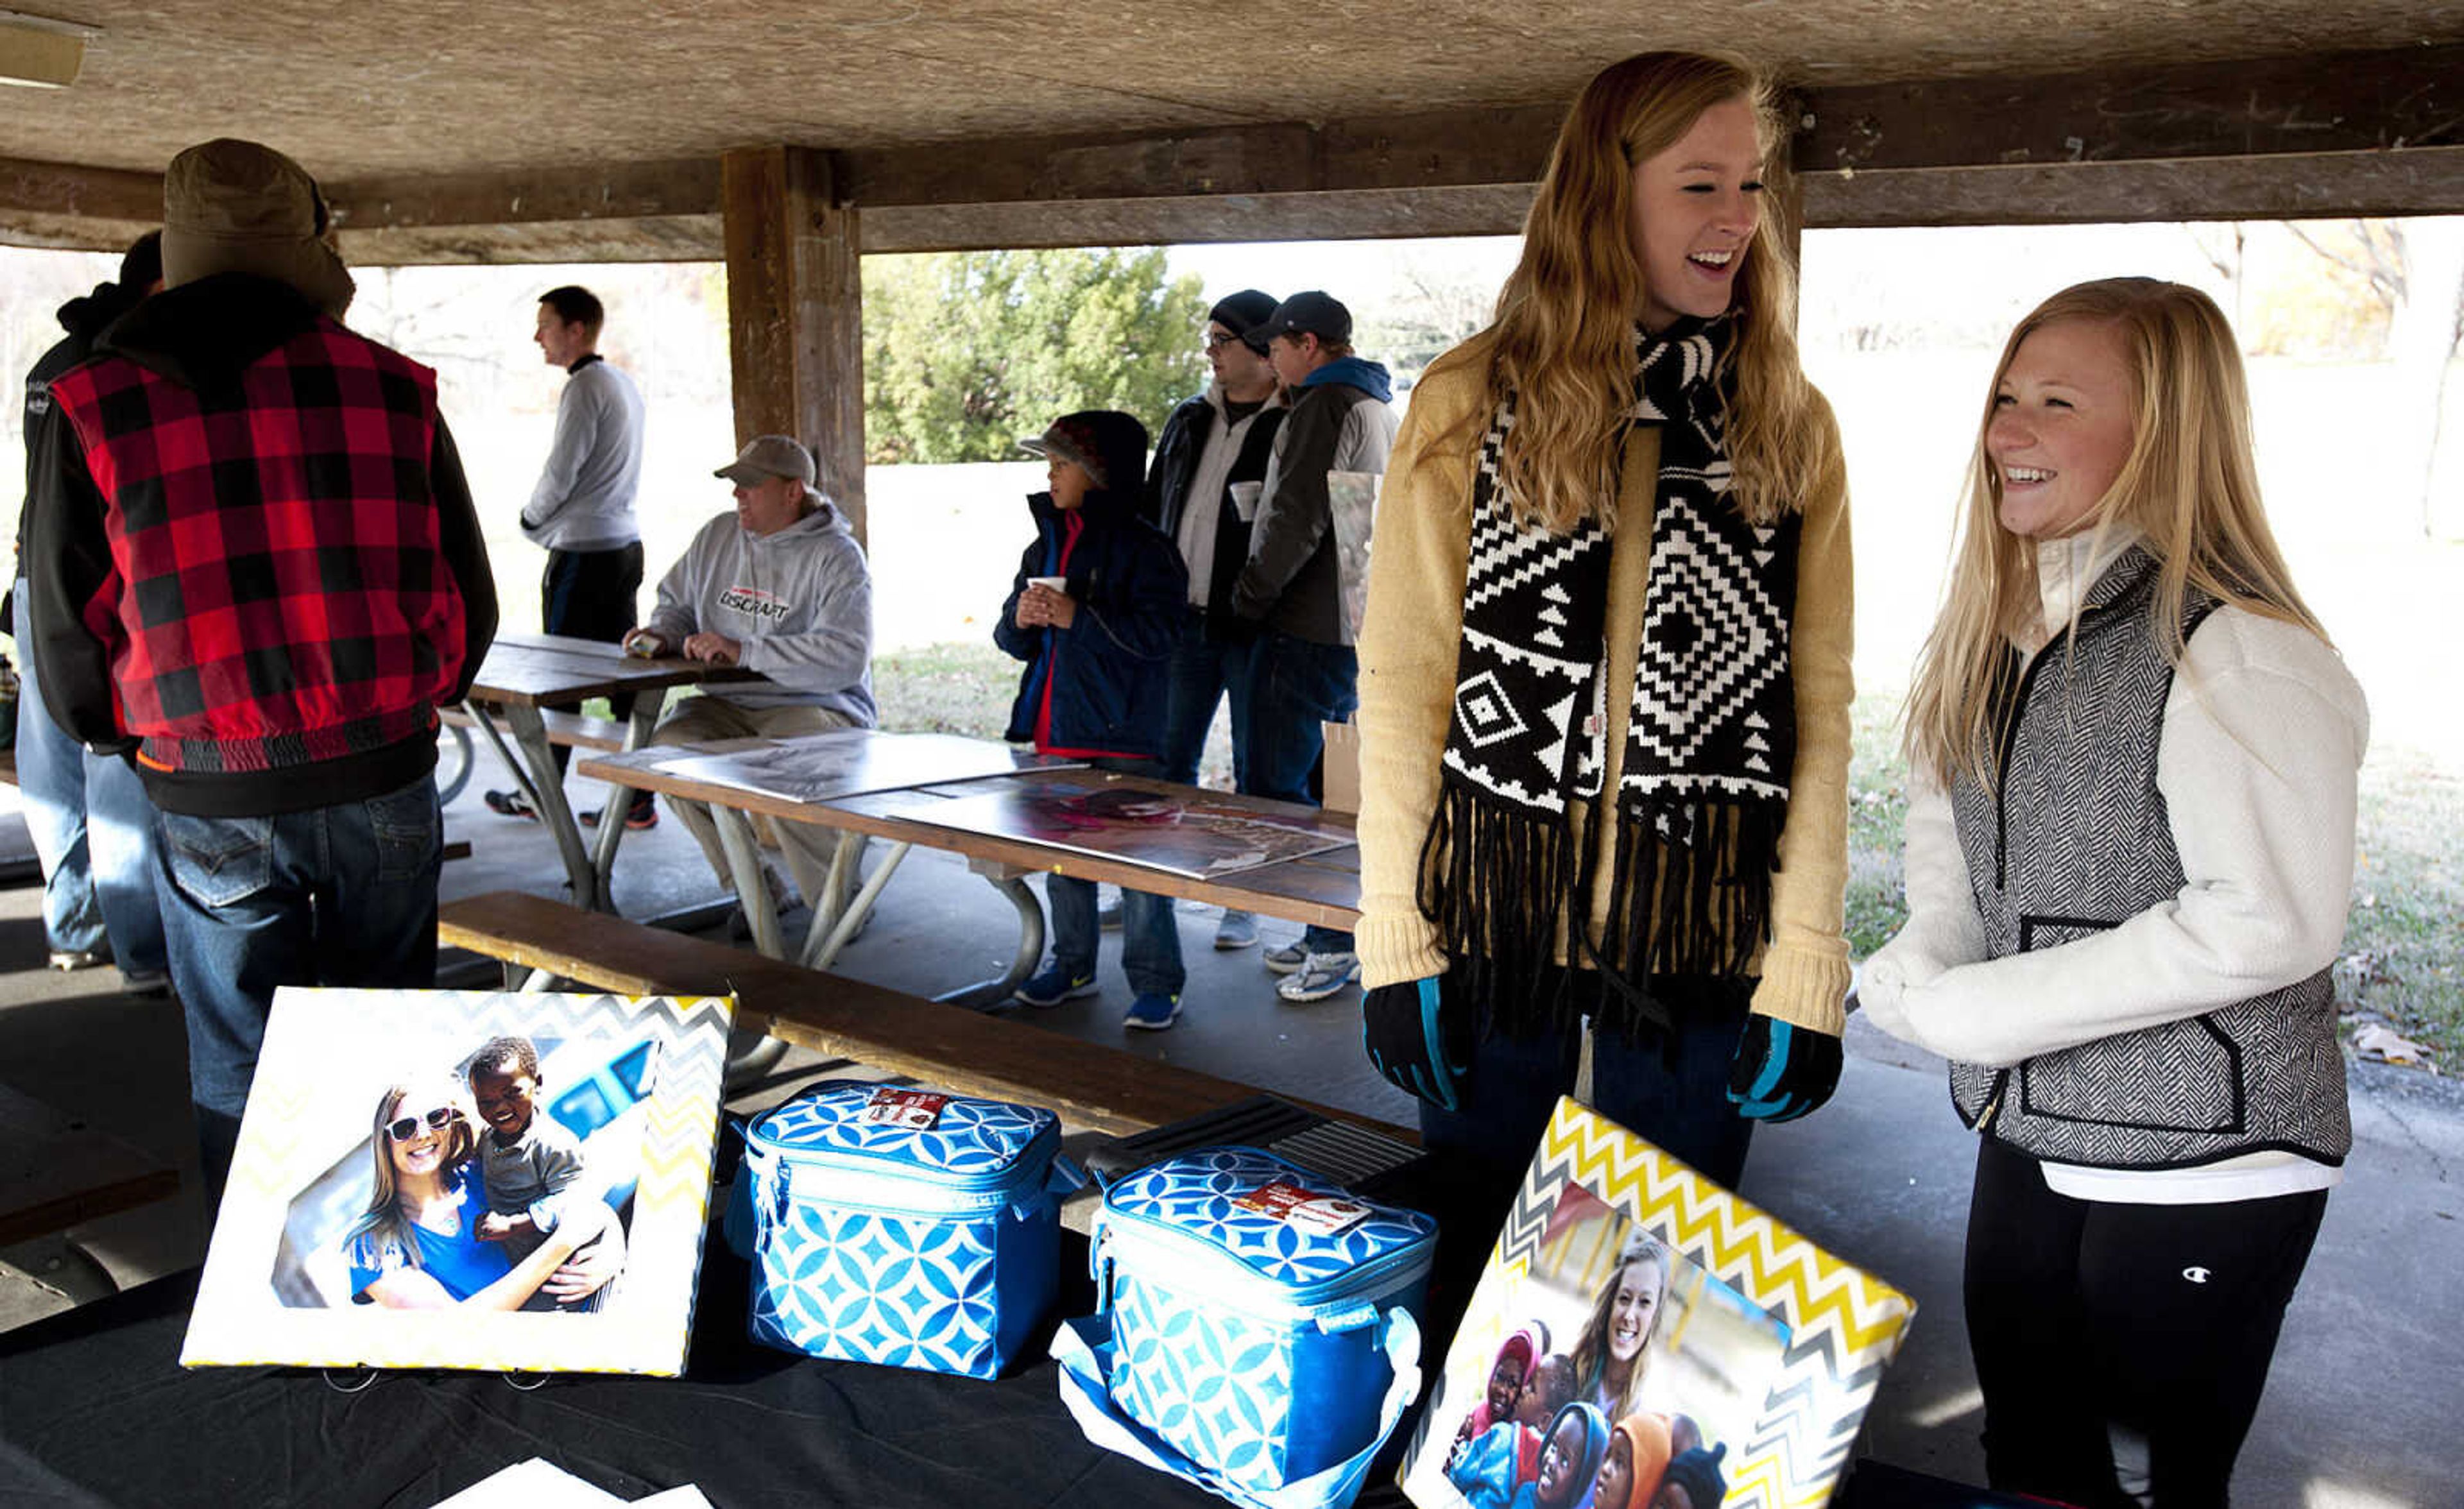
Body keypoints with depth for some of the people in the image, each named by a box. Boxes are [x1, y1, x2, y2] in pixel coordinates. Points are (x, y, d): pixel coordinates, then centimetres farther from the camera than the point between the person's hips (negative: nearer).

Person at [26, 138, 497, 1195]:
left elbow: (69, 661, 1)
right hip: (383, 788, 1)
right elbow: (471, 604, 4)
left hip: (209, 803, -1)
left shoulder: (94, 411, -3)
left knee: (239, 1072, 13)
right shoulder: (394, 390, -2)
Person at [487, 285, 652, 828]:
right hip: (624, 543, 9)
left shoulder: (584, 387, -13)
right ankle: (638, 799, 8)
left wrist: (529, 520, 3)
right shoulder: (623, 383, 15)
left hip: (583, 551, -9)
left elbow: (560, 472, -15)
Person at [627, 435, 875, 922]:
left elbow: (845, 656, -22)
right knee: (671, 746, -25)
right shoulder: (717, 536, 14)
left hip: (816, 708, -6)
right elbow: (678, 602, 30)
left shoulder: (836, 557, -8)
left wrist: (744, 653, -24)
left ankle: (841, 902, -9)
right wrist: (662, 634, 5)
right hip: (727, 707, 6)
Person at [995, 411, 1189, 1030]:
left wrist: (1078, 618, -23)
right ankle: (1072, 966, 31)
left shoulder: (1144, 549, -9)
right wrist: (1022, 620, -6)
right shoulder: (1047, 545, 13)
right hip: (1057, 732, 7)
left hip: (1124, 734, -7)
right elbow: (1012, 641, 17)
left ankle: (1156, 982, 8)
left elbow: (1156, 634, -19)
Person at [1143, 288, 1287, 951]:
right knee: (1168, 759, 12)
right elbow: (1154, 511, 19)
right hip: (1184, 621, 6)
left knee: (1255, 770, 5)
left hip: (1255, 627, -6)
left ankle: (1244, 901, 16)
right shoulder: (1188, 421, 13)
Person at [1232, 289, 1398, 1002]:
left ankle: (1333, 943, -4)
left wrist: (1250, 594, -8)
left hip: (1307, 629, -10)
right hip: (1353, 624, 10)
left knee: (1279, 784, -6)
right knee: (1319, 781, 16)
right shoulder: (1379, 408, 20)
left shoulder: (1325, 407, -12)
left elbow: (1296, 519, -20)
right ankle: (1330, 933, 21)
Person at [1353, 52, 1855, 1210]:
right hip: (1493, 912, -1)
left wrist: (1805, 967, -5)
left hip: (1701, 931, 1)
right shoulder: (1469, 406, 0)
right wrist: (1396, 941, -7)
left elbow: (1820, 706, 2)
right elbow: (1400, 683, -2)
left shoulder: (1792, 427, 5)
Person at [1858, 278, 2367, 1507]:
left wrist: (1983, 1008, -20)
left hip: (2204, 1163, -7)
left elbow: (2268, 920, -25)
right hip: (2030, 1131, 7)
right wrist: (1924, 965, -6)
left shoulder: (2239, 652, -20)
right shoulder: (1997, 629, 5)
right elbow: (1943, 817, 14)